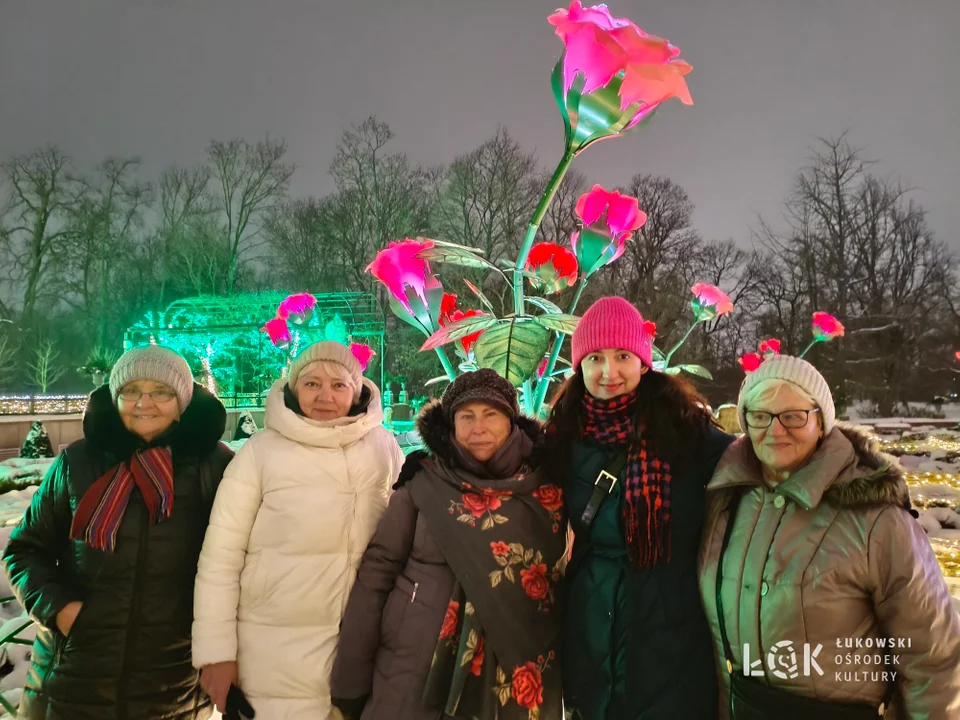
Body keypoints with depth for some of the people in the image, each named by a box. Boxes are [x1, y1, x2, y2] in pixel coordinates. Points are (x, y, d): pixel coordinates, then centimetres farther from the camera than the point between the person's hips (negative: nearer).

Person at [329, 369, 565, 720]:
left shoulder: (543, 492, -1)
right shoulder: (423, 484, -5)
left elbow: (557, 586, 4)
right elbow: (377, 571, -5)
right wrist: (351, 679, -6)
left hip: (512, 679, 2)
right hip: (416, 672, -1)